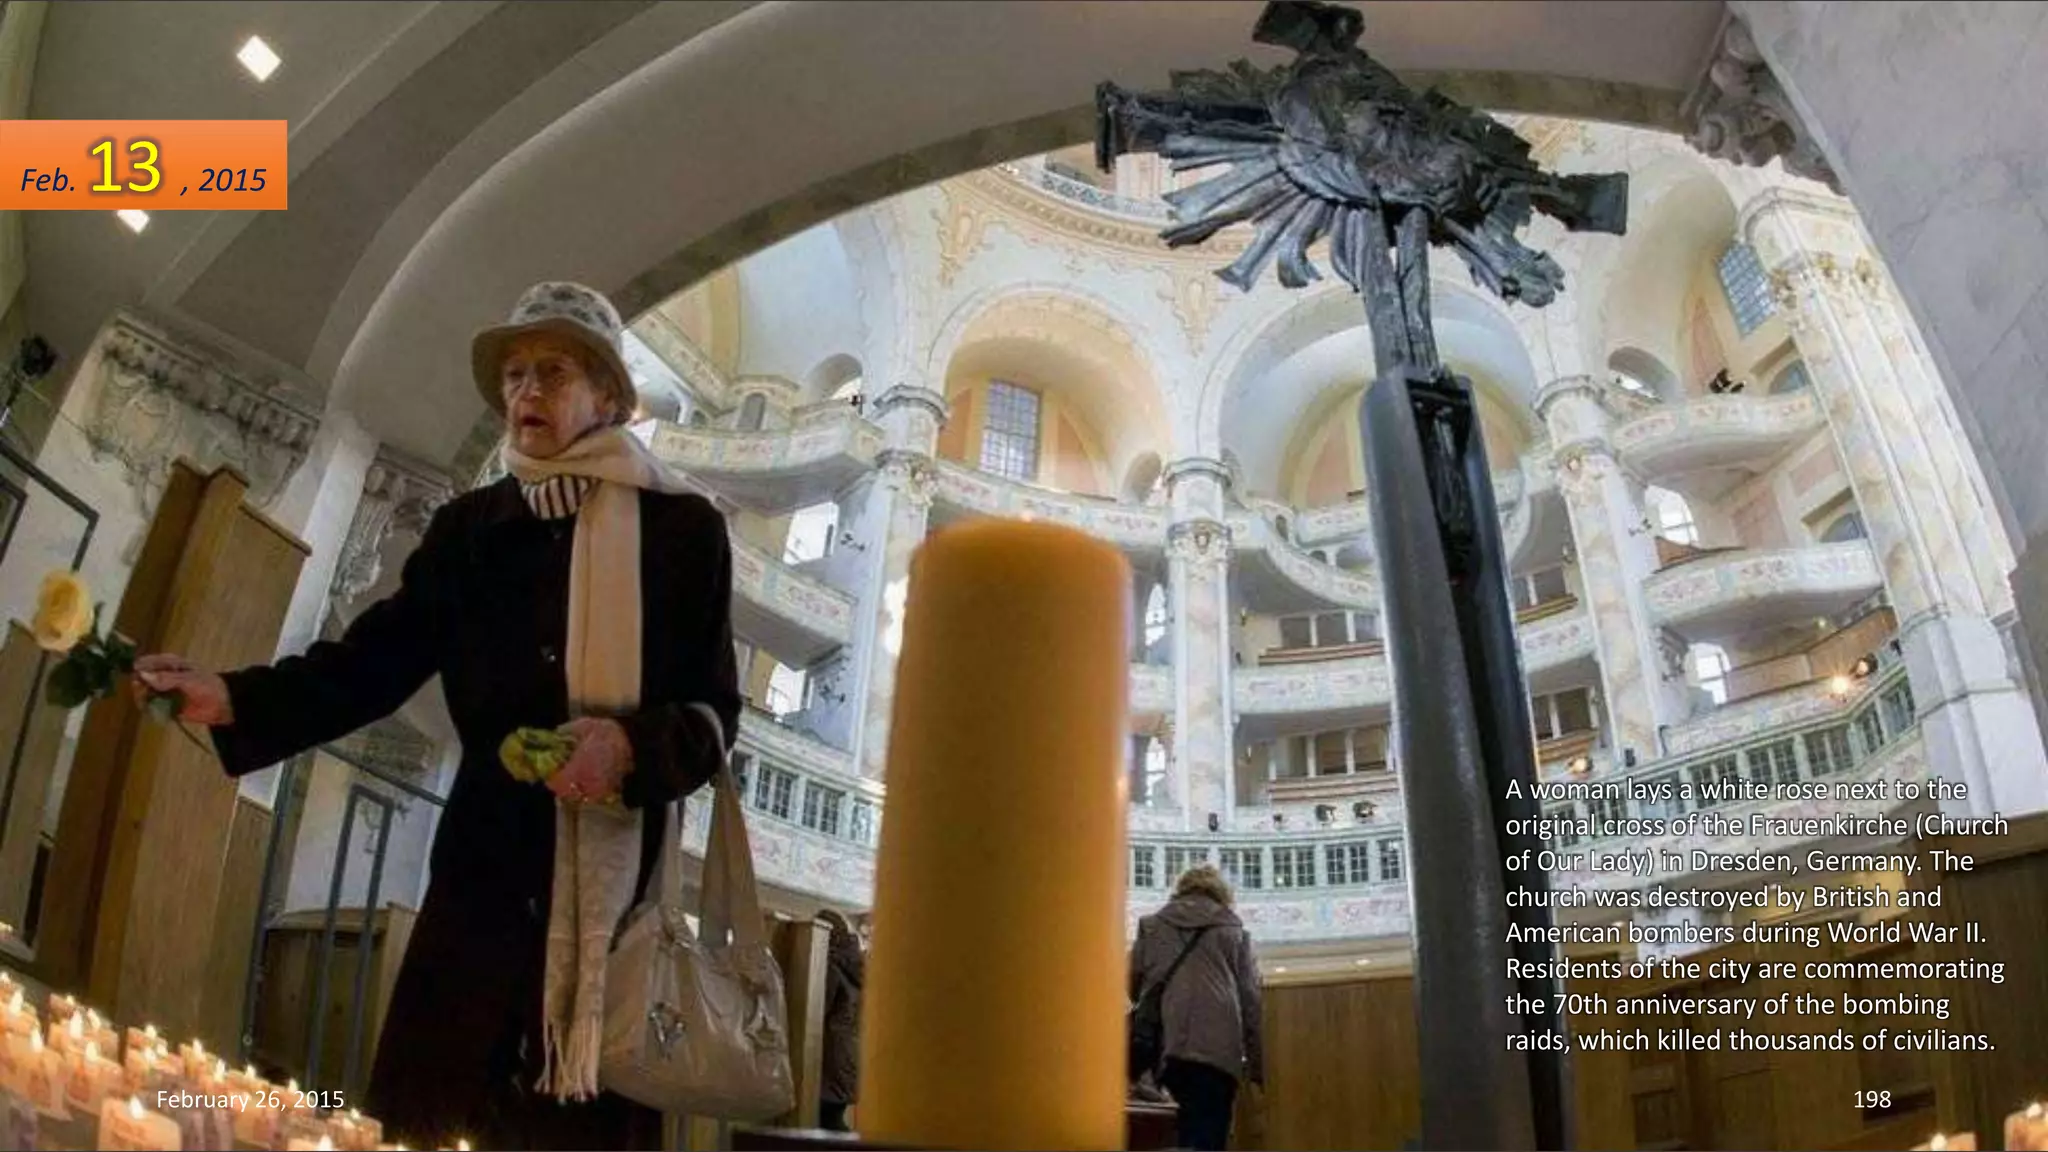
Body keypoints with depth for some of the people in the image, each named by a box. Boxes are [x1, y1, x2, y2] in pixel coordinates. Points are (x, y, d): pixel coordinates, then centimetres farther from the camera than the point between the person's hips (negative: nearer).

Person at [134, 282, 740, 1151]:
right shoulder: (469, 527, 12)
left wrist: (632, 746, -19)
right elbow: (374, 660, 6)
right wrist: (233, 697, -8)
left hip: (625, 878, -2)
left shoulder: (684, 528, 3)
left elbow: (713, 712, 0)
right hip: (490, 868, 3)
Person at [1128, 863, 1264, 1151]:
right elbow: (1251, 1002, 11)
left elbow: (1131, 985, 19)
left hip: (1163, 1047, 2)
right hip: (1215, 1049, -2)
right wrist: (1257, 1064, 12)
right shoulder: (1234, 932, 16)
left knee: (1192, 1128, 19)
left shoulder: (1151, 927, 19)